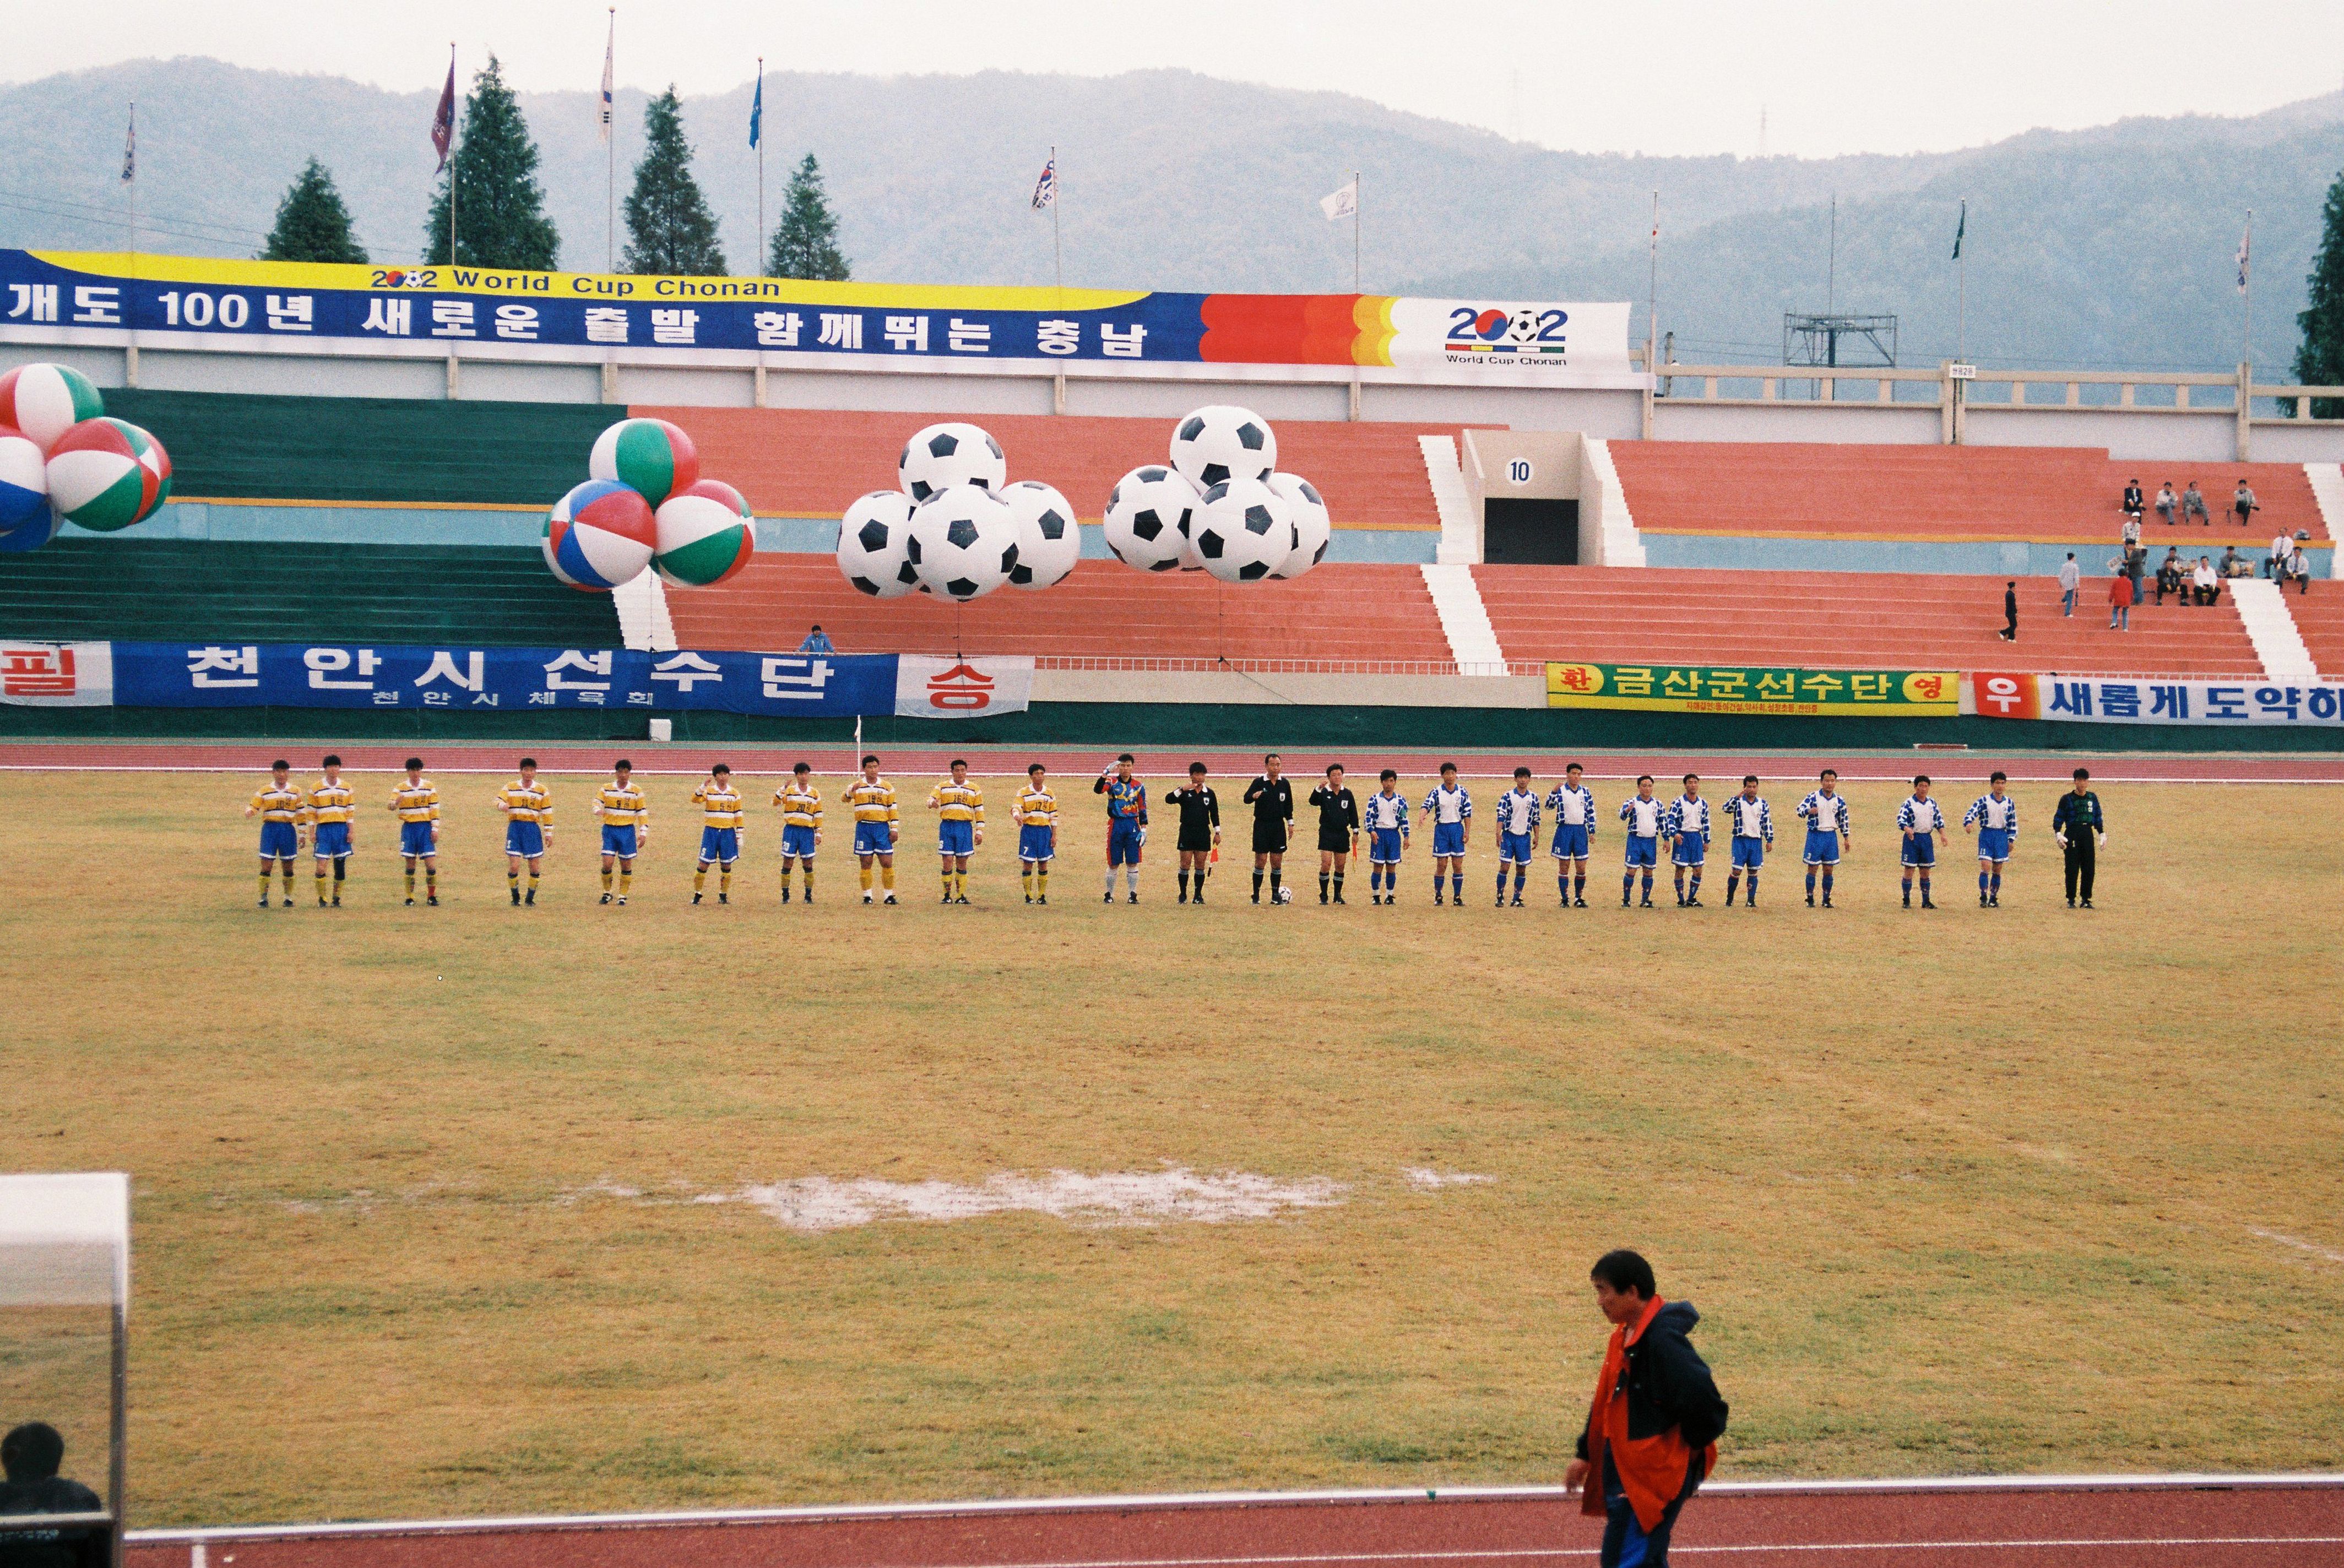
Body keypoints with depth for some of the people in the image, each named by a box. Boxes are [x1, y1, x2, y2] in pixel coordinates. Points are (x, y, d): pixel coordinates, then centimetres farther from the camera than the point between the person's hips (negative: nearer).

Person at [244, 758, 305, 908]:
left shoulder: (296, 792, 8)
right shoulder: (264, 792, 5)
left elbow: (301, 815, 10)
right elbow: (253, 807, 0)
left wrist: (302, 835, 8)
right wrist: (249, 812, -25)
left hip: (288, 829, 1)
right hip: (270, 827, -1)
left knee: (288, 866, 5)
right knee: (266, 865, -6)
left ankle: (288, 897, 16)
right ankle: (264, 898, -1)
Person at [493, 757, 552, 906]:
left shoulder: (542, 791, 6)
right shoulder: (510, 788, 6)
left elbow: (547, 812, 8)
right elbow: (499, 800, -7)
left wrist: (548, 833, 5)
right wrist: (502, 805, -31)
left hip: (533, 828, 1)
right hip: (515, 827, -1)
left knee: (535, 868, 0)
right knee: (514, 866, -7)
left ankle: (530, 898, 16)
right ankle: (515, 898, 10)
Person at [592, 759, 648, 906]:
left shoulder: (637, 791, 2)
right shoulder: (606, 789, 3)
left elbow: (642, 813, 4)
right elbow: (597, 802, -8)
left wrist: (643, 833, -1)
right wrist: (598, 810, -32)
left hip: (628, 831, 0)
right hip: (610, 829, 0)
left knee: (626, 866, 3)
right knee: (607, 863, -8)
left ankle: (623, 896, 15)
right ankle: (607, 892, 12)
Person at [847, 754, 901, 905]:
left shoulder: (887, 787, 9)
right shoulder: (857, 786, 5)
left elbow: (892, 809, 9)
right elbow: (846, 798, -14)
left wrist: (894, 829, 2)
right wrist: (851, 791, -36)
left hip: (882, 827, 1)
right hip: (864, 828, -1)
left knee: (887, 863, -3)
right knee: (866, 863, 1)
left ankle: (889, 895, 5)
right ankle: (867, 895, 8)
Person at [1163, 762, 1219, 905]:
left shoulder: (1209, 793, 7)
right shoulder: (1185, 792, 0)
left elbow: (1214, 814, 12)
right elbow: (1168, 800, -16)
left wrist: (1217, 833, 8)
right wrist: (1183, 790, -27)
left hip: (1204, 834, 2)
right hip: (1187, 833, -2)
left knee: (1201, 865, 3)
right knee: (1185, 865, -2)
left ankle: (1198, 895, 10)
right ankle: (1183, 895, 6)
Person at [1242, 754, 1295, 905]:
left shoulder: (1285, 784, 7)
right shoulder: (1259, 782, -5)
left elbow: (1288, 805, 16)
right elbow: (1246, 799, -17)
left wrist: (1290, 824, 11)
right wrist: (1253, 796, -38)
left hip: (1279, 826, 3)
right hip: (1262, 826, -3)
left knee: (1277, 862, 2)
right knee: (1261, 861, -5)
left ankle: (1275, 895, 9)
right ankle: (1256, 895, 3)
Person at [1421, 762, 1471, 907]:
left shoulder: (1462, 792, 2)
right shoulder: (1437, 792, -4)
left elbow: (1468, 812, 6)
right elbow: (1427, 805, -18)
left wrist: (1467, 831, -1)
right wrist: (1423, 816, -39)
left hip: (1457, 828, 2)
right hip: (1441, 828, -2)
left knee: (1458, 865, 1)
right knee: (1441, 865, 0)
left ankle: (1458, 897, 9)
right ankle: (1438, 897, 10)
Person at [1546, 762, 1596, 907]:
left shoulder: (1586, 792, 8)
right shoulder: (1560, 790, -2)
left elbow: (1591, 813, 13)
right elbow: (1549, 806, -15)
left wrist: (1592, 832, 7)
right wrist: (1554, 791, -31)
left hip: (1581, 830, 3)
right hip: (1564, 830, -3)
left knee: (1581, 868, 2)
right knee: (1564, 867, 1)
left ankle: (1579, 898, 15)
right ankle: (1565, 899, 8)